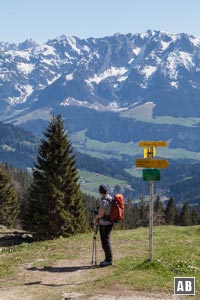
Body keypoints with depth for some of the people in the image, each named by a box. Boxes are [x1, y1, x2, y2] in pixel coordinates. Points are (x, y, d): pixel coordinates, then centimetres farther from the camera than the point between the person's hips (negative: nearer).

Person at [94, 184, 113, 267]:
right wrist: (98, 215, 12)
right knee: (105, 241, 16)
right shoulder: (110, 198, 11)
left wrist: (96, 216, 2)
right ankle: (108, 259, 22)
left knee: (105, 242, -4)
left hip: (105, 224, -10)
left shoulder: (104, 201, -20)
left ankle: (109, 260, 0)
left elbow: (101, 214, -19)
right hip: (108, 223, 10)